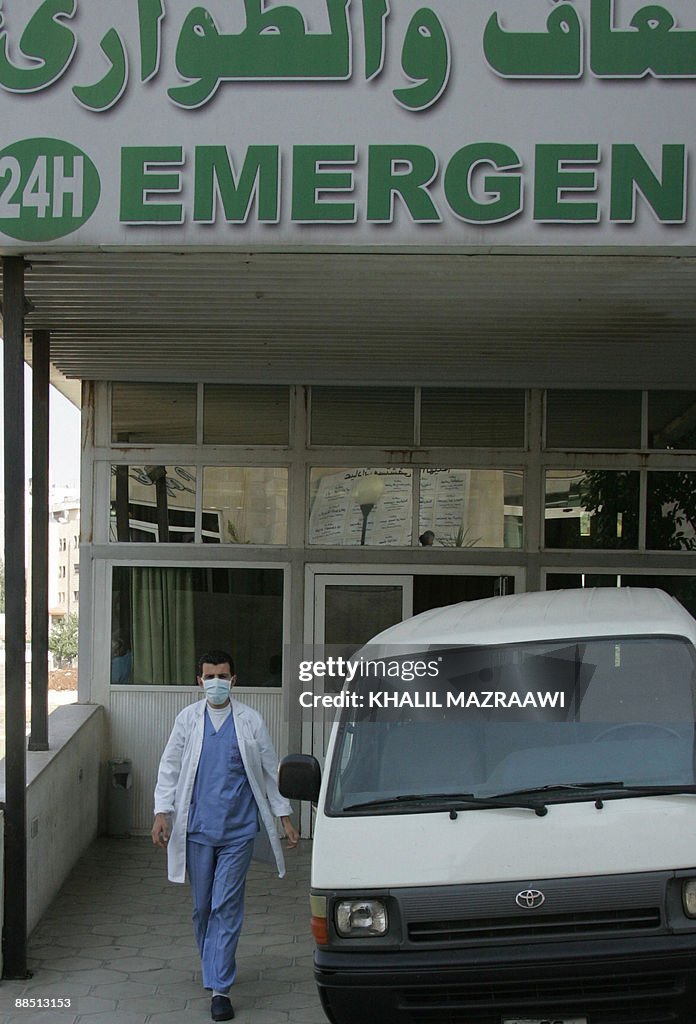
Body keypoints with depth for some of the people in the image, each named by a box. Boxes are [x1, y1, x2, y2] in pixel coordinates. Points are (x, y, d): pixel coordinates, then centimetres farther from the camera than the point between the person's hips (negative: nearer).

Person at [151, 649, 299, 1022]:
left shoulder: (250, 721, 1)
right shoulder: (188, 719, 4)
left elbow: (269, 771, 8)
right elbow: (169, 768, 7)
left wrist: (284, 816, 7)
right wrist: (162, 812, -4)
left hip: (238, 830, -2)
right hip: (197, 828, 2)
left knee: (226, 908, -6)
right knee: (202, 907, 11)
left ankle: (220, 988, -5)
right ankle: (213, 969, 32)